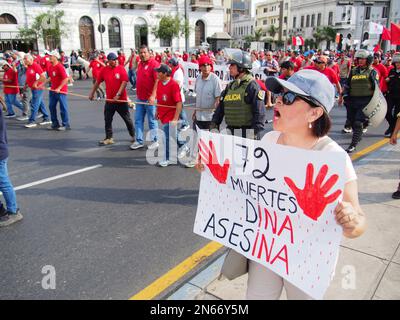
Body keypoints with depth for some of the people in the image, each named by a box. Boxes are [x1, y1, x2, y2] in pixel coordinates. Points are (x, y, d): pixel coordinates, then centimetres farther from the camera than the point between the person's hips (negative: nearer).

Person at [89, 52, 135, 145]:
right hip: (109, 100, 3)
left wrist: (118, 94, -21)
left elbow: (124, 82, -15)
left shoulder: (121, 68, -8)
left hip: (122, 99, -3)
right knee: (107, 120, 7)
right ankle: (109, 138, 18)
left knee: (127, 119, 8)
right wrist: (92, 93, 12)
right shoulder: (104, 70, 1)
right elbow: (97, 82, 10)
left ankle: (133, 135, 25)